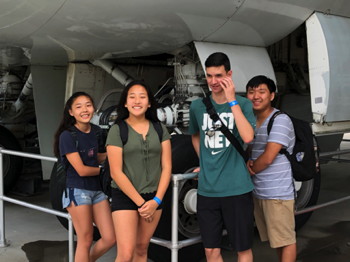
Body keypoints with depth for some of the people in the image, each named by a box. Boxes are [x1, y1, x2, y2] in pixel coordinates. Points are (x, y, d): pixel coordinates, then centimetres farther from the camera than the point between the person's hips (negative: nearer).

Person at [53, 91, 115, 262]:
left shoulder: (96, 132, 7)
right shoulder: (67, 136, -13)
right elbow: (81, 170, -16)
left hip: (97, 189, 6)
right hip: (77, 191, -6)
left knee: (109, 238, 5)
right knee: (85, 241, 1)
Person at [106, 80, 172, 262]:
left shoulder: (160, 129, 4)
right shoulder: (117, 130, -7)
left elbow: (166, 167, 2)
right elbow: (116, 172, -11)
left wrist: (156, 200, -8)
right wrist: (140, 203, -12)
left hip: (153, 197, 4)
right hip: (125, 197, -3)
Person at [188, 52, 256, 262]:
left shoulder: (243, 104, -3)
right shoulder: (198, 106, 6)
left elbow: (247, 137, -21)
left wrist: (232, 101, -18)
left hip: (237, 188, -3)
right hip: (207, 190, 3)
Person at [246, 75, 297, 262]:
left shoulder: (280, 120, -15)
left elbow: (268, 158, -21)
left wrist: (248, 169, -4)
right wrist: (248, 162, -4)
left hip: (278, 193, -8)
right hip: (258, 192, 8)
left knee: (286, 239, 0)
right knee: (277, 238, 19)